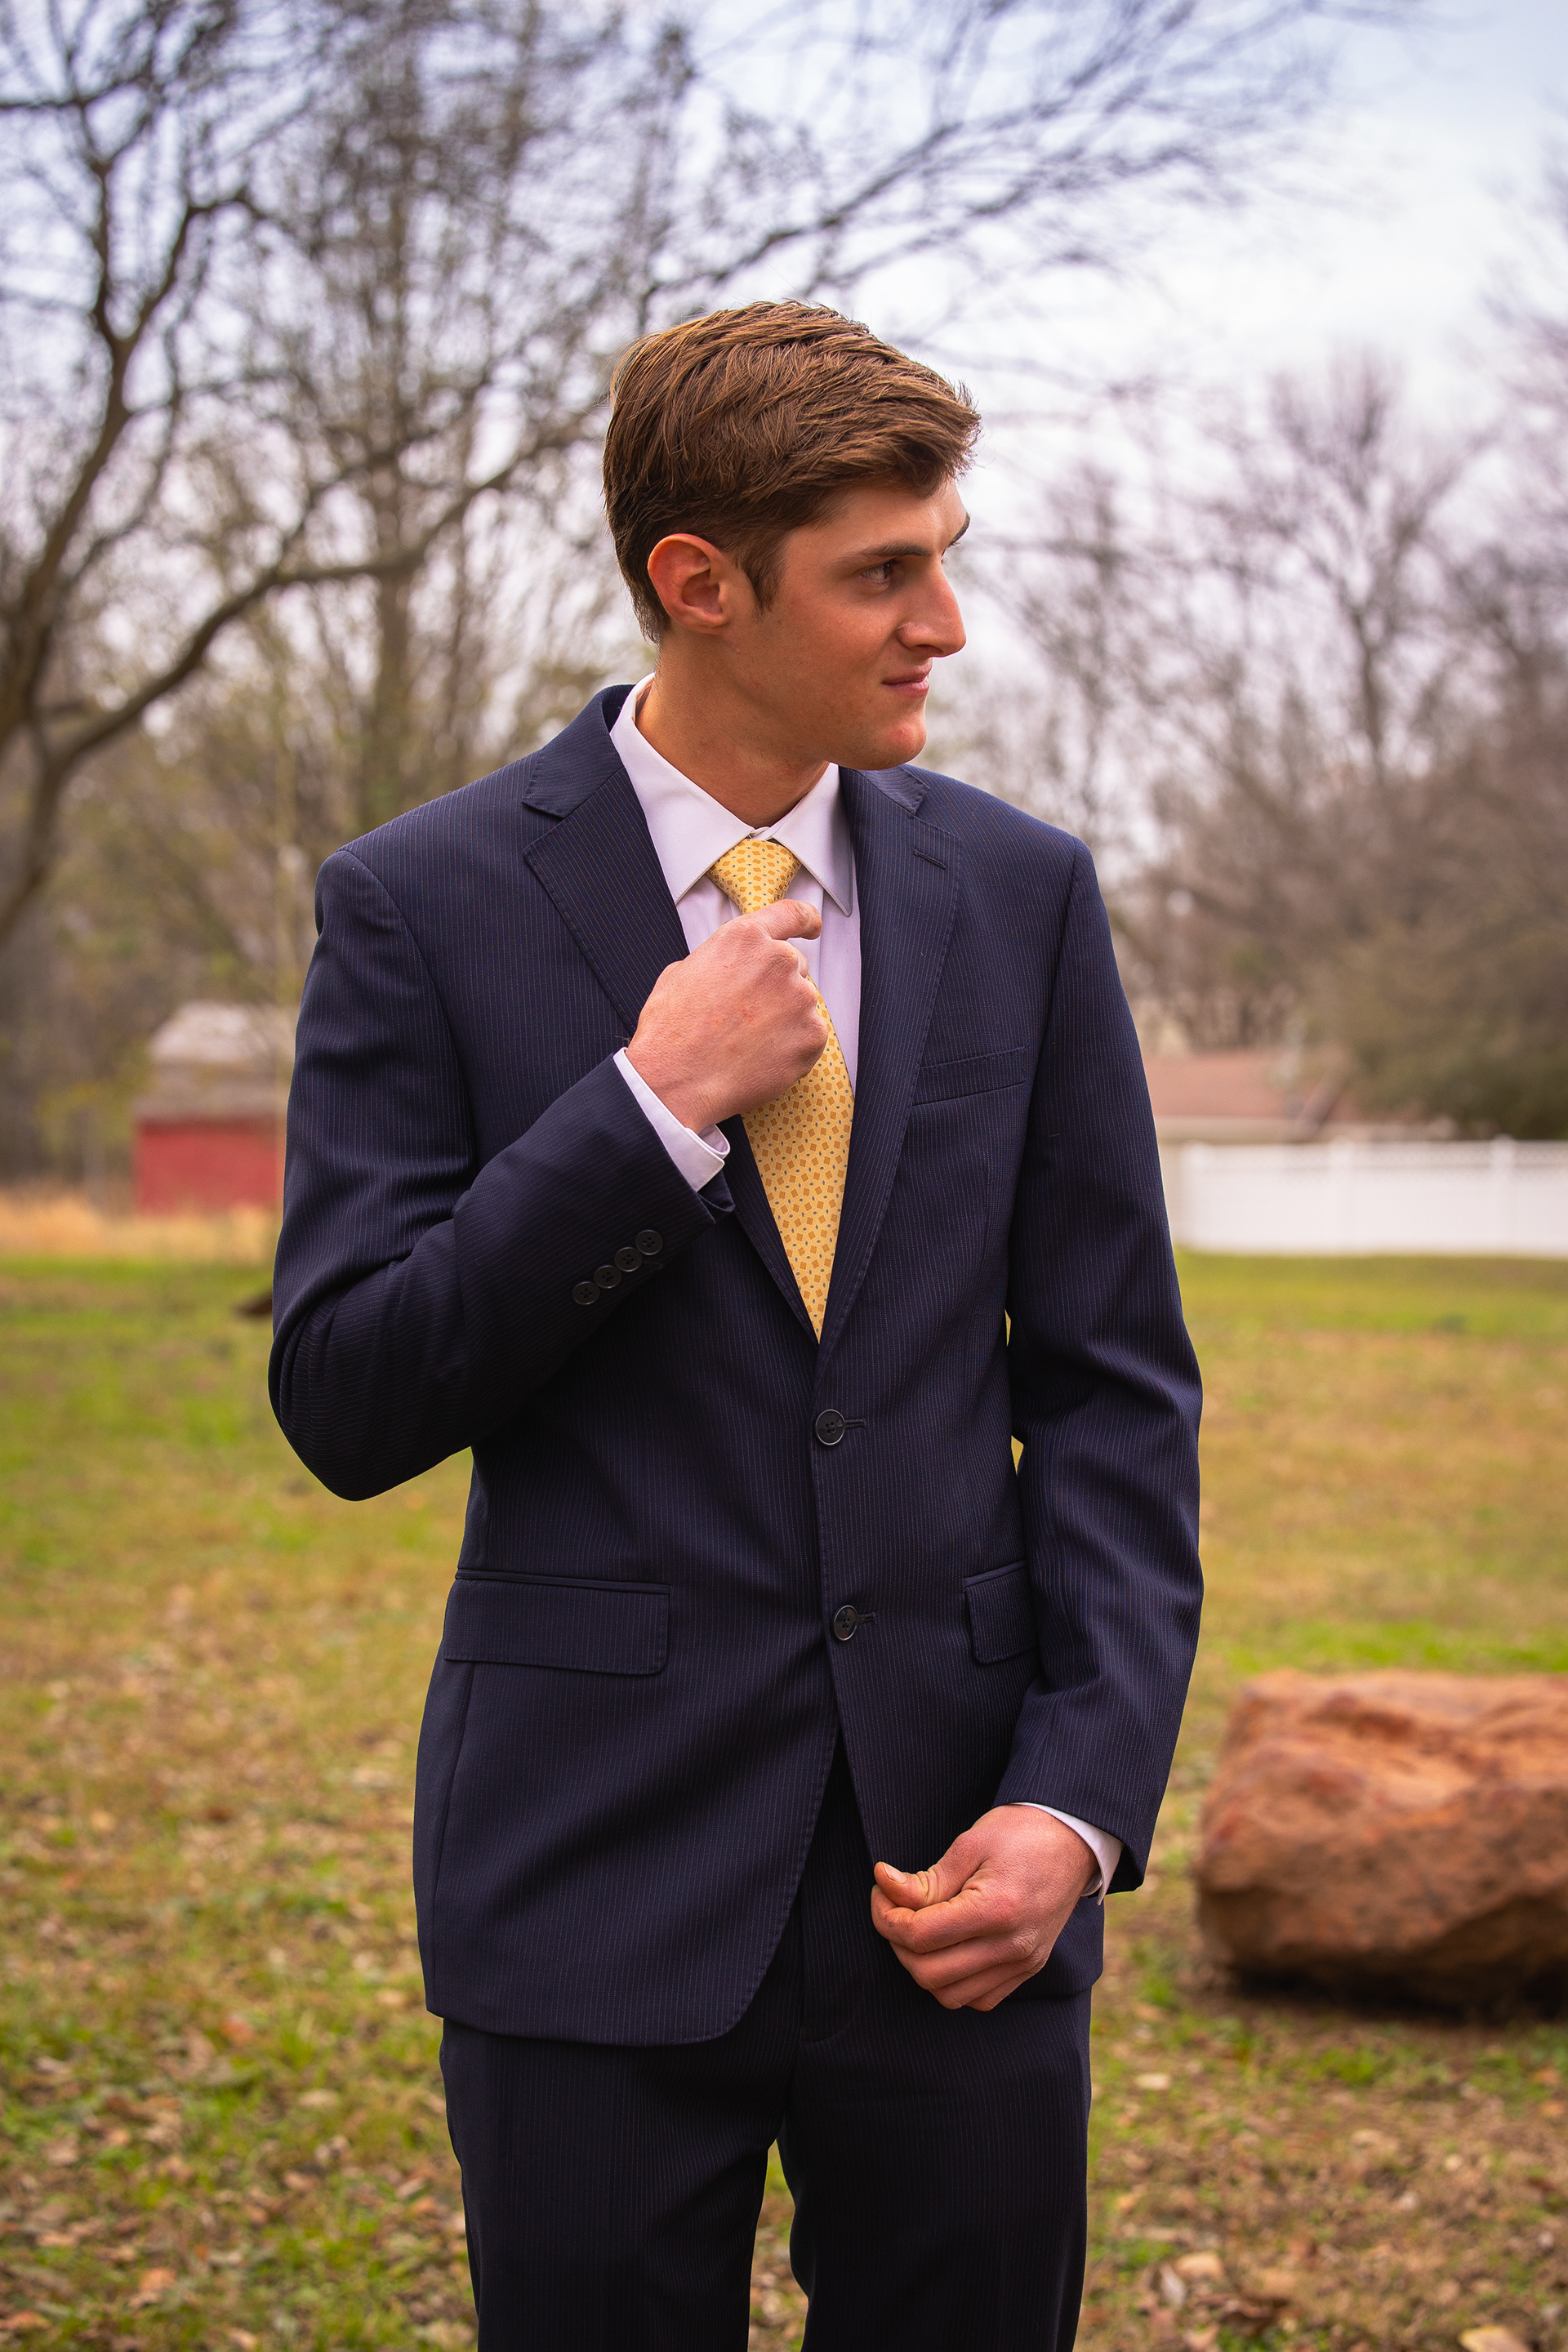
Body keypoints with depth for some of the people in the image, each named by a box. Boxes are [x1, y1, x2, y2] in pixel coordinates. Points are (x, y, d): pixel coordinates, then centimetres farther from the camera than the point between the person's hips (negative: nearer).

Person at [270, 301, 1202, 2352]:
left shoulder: (1020, 895, 5)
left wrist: (1084, 1801, -5)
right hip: (598, 1876, -2)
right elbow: (346, 1404, -7)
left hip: (962, 1878, 3)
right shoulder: (425, 906, -4)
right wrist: (651, 1106, -16)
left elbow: (1114, 1387, 5)